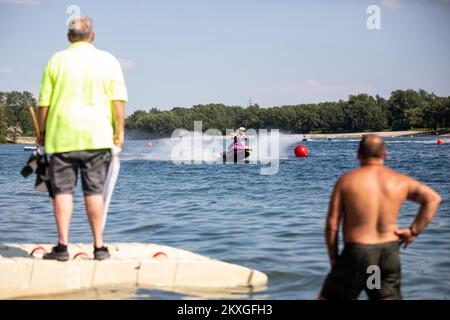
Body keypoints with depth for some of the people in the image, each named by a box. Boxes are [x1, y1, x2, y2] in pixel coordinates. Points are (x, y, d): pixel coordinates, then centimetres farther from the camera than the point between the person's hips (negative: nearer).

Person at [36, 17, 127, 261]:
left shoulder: (57, 60, 4)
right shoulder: (108, 61, 4)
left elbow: (44, 103, 3)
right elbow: (119, 100, -1)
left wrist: (41, 133, 12)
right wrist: (119, 132, 5)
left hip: (61, 135, 0)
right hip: (97, 136, 0)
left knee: (63, 190, 3)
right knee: (94, 191, 4)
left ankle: (62, 246, -1)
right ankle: (99, 247, 7)